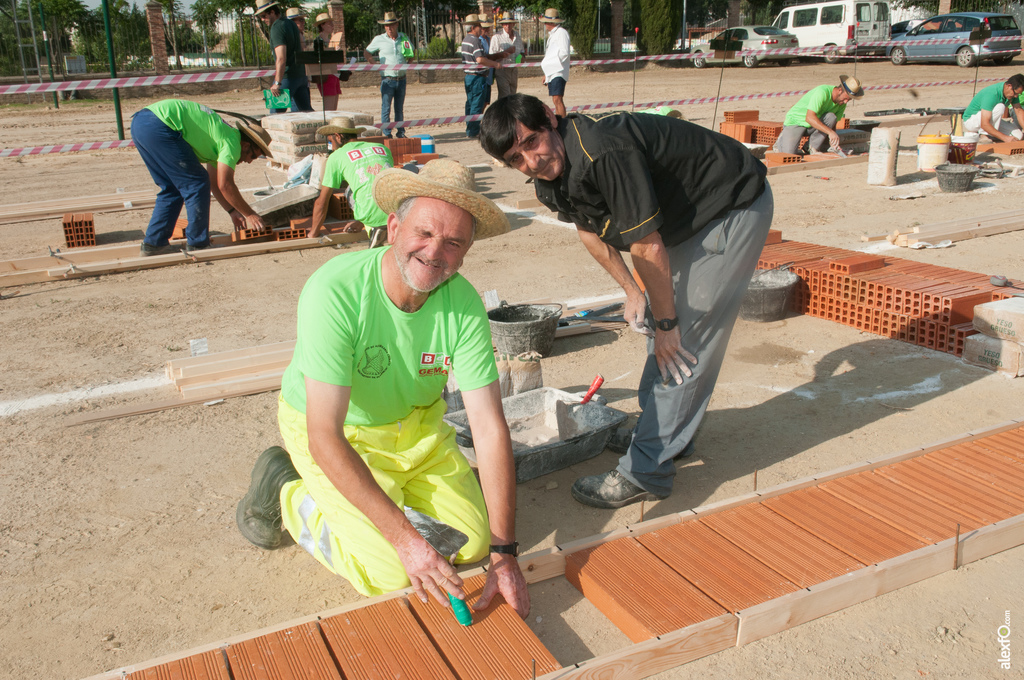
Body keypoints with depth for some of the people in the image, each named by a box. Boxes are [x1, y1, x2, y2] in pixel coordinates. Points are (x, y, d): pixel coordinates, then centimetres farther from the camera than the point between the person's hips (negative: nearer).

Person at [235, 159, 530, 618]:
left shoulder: (464, 304, -22)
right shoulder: (334, 291, -34)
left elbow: (489, 427, -22)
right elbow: (325, 437, -35)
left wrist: (505, 554, -27)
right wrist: (403, 538, -39)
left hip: (415, 425, 5)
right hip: (334, 434, -4)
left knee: (475, 541, 1)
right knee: (389, 575, -11)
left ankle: (394, 489, 25)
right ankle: (287, 493, 11)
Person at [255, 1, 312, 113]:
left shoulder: (277, 28, -14)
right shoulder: (291, 24, 14)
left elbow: (281, 58, -24)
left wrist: (277, 83, -27)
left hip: (287, 77, -9)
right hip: (301, 75, 9)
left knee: (276, 112, -4)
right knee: (305, 110, 10)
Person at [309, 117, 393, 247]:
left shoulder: (336, 156, 12)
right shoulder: (382, 148, 25)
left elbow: (322, 202, 16)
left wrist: (314, 233, 33)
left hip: (373, 216, -3)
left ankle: (372, 229, 7)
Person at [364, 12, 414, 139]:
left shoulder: (404, 38, 8)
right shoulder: (379, 39, 0)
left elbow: (411, 55, 22)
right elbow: (366, 53, 9)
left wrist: (407, 64, 5)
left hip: (401, 79, 3)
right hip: (387, 80, -3)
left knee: (400, 108, 11)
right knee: (386, 108, -5)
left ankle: (401, 133, 18)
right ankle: (387, 134, 0)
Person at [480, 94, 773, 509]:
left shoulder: (604, 154, -35)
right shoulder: (550, 176, -7)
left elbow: (647, 248, -28)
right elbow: (590, 229, 12)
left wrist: (667, 323, -16)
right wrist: (632, 292, 10)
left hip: (735, 208, -9)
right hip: (686, 216, 10)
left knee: (685, 341, -11)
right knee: (660, 322, 18)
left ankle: (644, 471, -4)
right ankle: (668, 432, 36)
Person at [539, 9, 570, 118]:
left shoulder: (561, 33, -7)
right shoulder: (552, 34, 22)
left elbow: (564, 53, -16)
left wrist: (546, 63, -11)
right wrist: (546, 74, 21)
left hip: (558, 72, -10)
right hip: (551, 72, 10)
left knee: (558, 99, -18)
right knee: (555, 100, 9)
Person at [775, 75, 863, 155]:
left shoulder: (842, 103, -5)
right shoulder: (822, 92, -29)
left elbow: (833, 125, 1)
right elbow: (809, 118, -38)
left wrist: (833, 142, -19)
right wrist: (830, 132, -44)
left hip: (814, 125, 7)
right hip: (796, 121, -7)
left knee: (831, 117, -24)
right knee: (789, 152, -27)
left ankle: (813, 147, -10)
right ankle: (783, 140, 8)